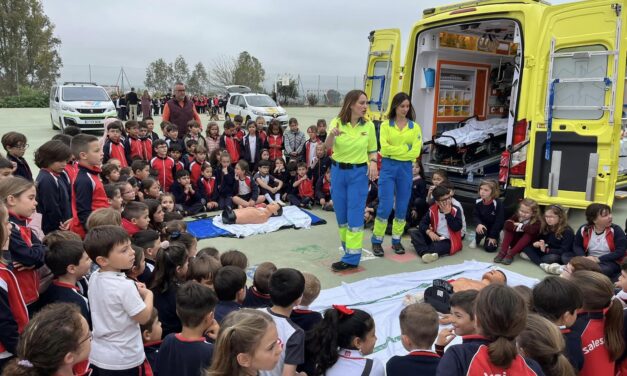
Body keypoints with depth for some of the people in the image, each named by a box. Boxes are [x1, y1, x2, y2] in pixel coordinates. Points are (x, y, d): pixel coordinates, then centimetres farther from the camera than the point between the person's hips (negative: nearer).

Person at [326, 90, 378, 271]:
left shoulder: (368, 125, -2)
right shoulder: (337, 122, -5)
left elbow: (372, 150, 9)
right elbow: (328, 146, -18)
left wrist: (373, 162, -12)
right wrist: (332, 134, -40)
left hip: (359, 173, -1)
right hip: (338, 171, 2)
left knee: (355, 215, -2)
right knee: (341, 213, 12)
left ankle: (352, 258, 6)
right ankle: (349, 246, 32)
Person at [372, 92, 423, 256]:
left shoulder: (415, 127, 6)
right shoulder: (385, 125, 1)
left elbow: (416, 151, -4)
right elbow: (384, 148, -10)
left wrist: (395, 151, -7)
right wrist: (406, 148, -8)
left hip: (406, 168, 3)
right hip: (388, 167, -2)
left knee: (402, 207, 8)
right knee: (385, 206, -6)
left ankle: (396, 241, 22)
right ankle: (377, 241, 7)